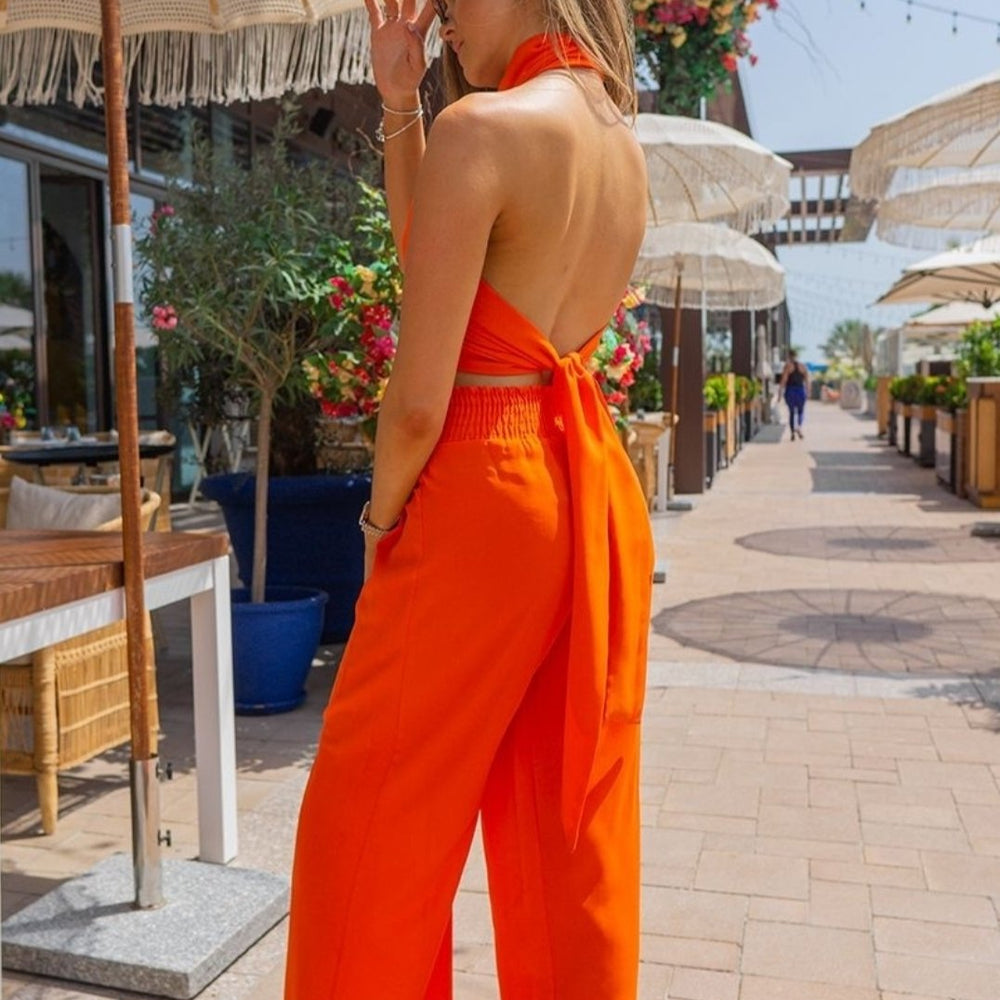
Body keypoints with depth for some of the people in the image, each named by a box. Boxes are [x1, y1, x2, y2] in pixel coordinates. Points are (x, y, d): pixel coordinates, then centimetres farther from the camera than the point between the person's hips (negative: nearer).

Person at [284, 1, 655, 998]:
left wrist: (380, 518, 0)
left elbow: (419, 398, -17)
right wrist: (398, 103, 14)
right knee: (572, 829, 18)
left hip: (483, 493, -8)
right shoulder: (622, 141, 10)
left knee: (376, 826, 11)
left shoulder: (478, 128, -14)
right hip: (598, 491, 8)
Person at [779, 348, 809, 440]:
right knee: (801, 411, 15)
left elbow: (783, 380, -9)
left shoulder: (787, 366, -3)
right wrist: (808, 392, 11)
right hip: (800, 391, 1)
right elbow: (807, 381, 4)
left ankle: (792, 433, 7)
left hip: (790, 390, -1)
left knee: (791, 412, 10)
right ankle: (799, 426, -13)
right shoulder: (803, 366, 5)